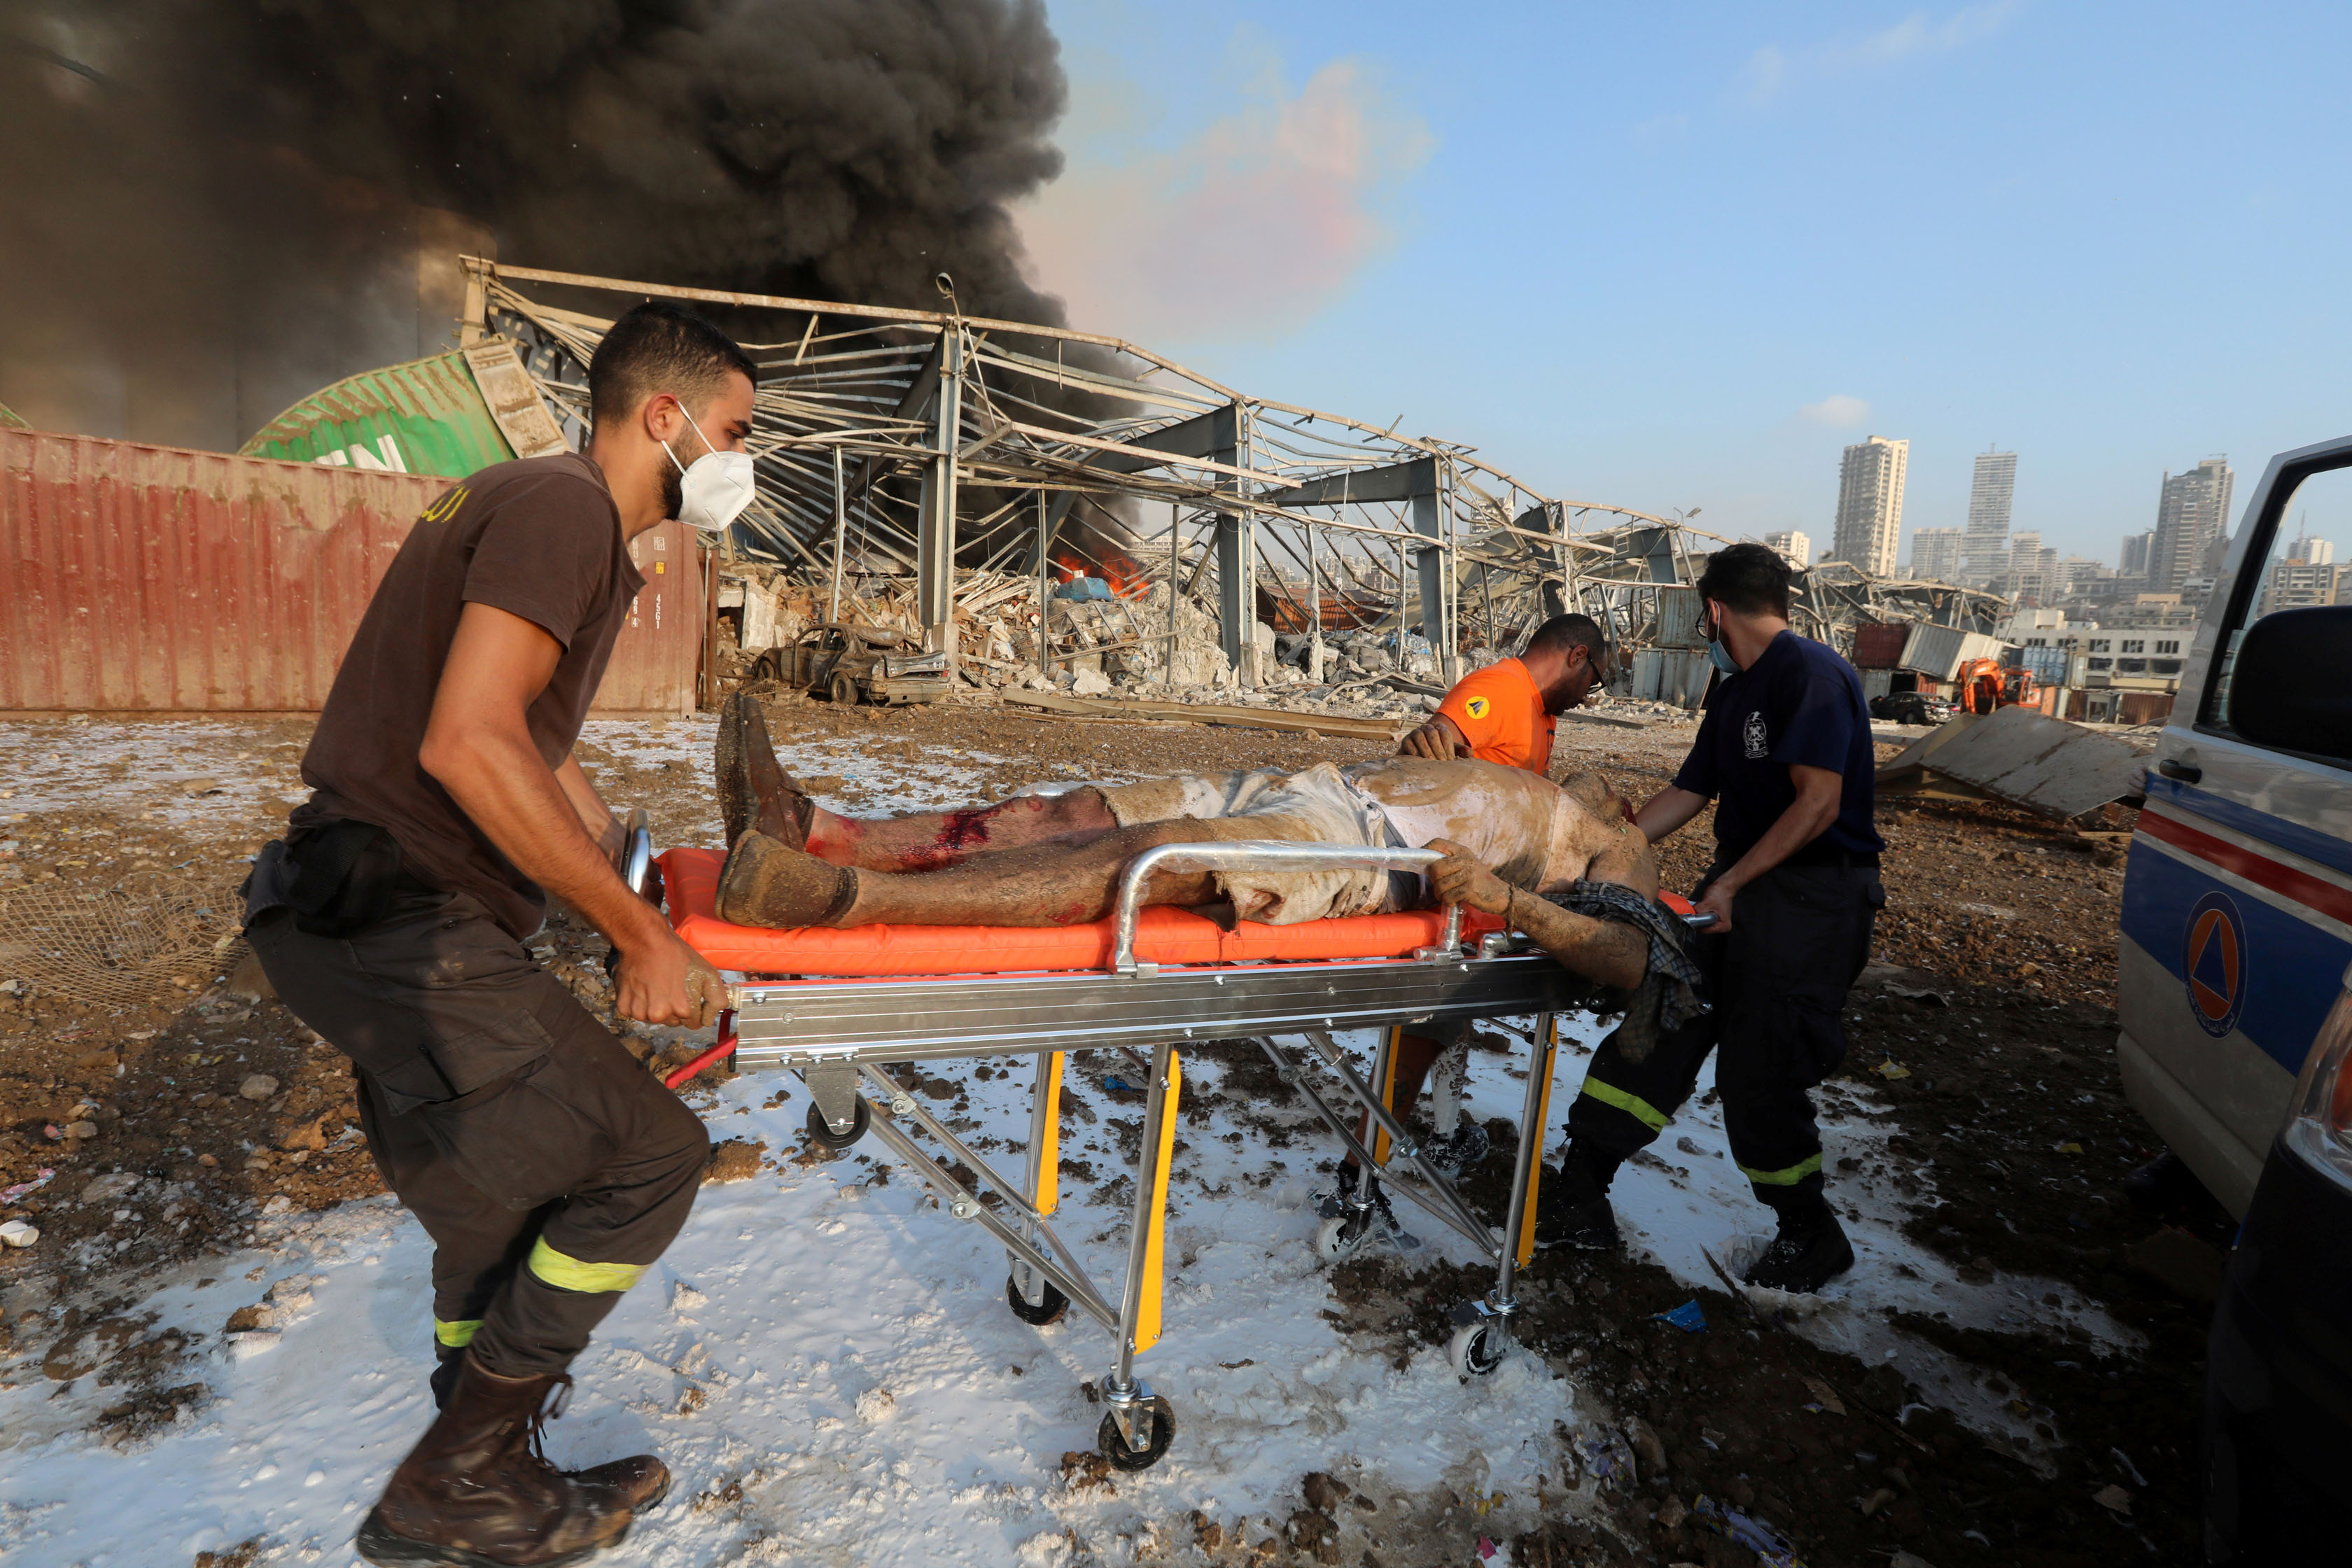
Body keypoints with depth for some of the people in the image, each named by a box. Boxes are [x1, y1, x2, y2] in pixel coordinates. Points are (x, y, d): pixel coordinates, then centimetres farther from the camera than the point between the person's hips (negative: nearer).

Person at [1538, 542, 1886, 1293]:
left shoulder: (1813, 674, -14)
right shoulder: (1733, 695, 16)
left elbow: (1819, 802, -21)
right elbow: (1687, 793, 18)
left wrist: (1733, 881, -23)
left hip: (1811, 894, -9)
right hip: (1739, 881, 9)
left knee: (1759, 1073, -4)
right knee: (1655, 1026, 5)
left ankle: (1810, 1236, 21)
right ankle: (1581, 1196, 13)